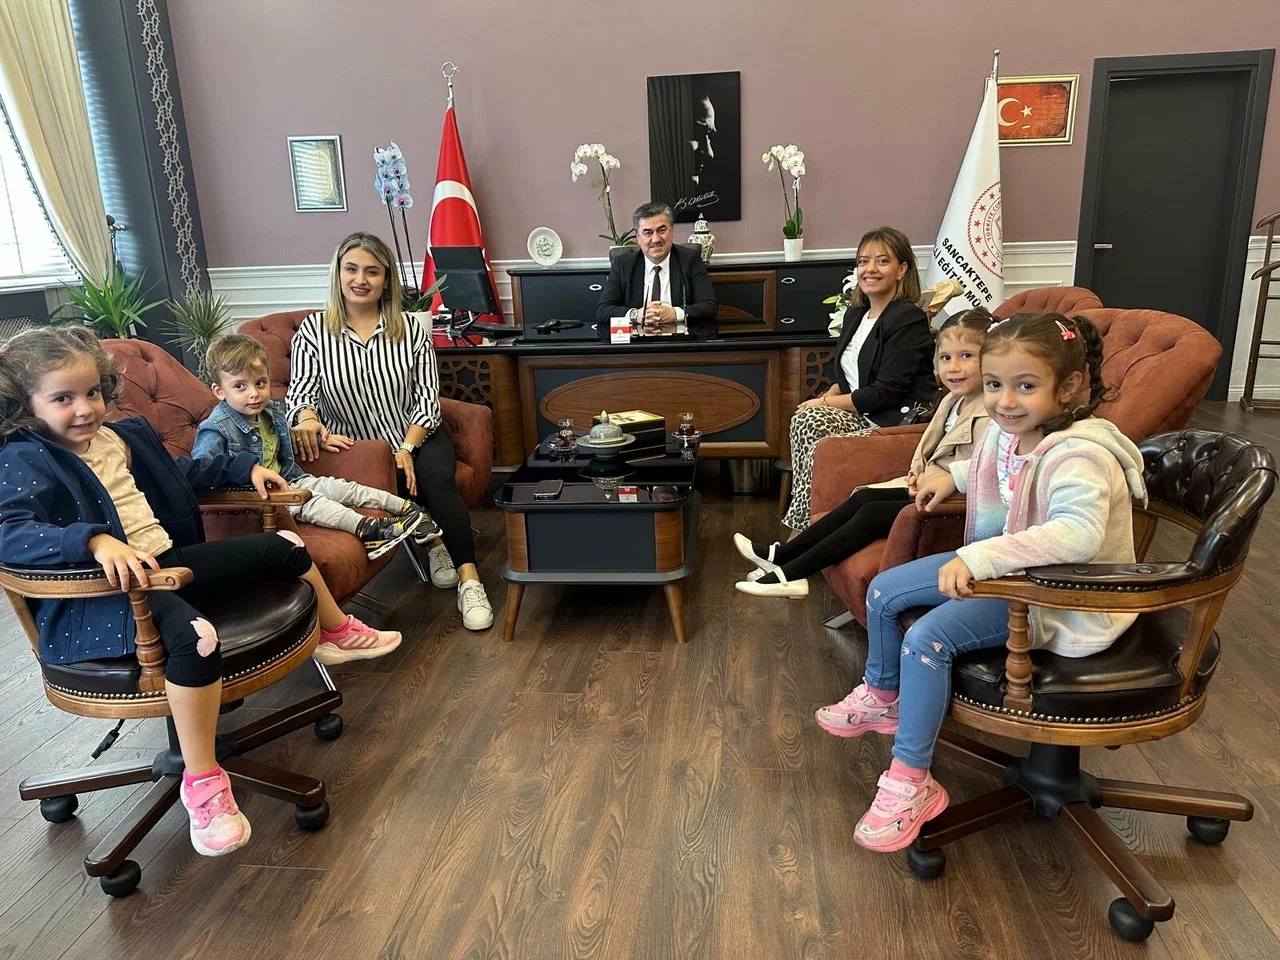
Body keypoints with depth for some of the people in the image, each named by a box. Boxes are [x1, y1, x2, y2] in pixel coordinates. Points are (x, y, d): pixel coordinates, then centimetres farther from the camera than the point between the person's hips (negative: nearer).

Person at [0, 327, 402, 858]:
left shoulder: (121, 434, 13)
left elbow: (180, 471, 31)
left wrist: (244, 467, 30)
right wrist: (95, 541, -43)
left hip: (166, 560, 9)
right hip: (99, 595, -9)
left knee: (282, 548, 12)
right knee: (193, 633, -40)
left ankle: (338, 634, 37)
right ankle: (202, 783, -25)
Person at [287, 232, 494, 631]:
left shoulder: (411, 328, 1)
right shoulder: (313, 330, 0)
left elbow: (428, 398, -2)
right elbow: (300, 390, -10)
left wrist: (407, 448, -17)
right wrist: (306, 417, -36)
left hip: (417, 436, 1)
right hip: (357, 448, -1)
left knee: (438, 480, -29)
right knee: (402, 490, -29)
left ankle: (469, 581, -26)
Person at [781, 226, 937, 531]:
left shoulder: (908, 319, -10)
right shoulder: (855, 314, 16)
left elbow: (886, 392, -17)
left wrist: (824, 403, -11)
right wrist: (826, 398, 0)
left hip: (902, 422, -7)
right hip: (863, 415, 8)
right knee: (805, 420, -19)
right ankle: (802, 534, -19)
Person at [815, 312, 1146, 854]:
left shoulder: (1076, 458, -30)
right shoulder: (1008, 432, -3)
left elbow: (1079, 531, -48)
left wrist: (980, 556, -52)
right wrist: (954, 476, 11)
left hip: (1059, 600, -9)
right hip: (998, 569, 9)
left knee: (928, 637, -25)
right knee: (884, 591, 8)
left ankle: (911, 783, -9)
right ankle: (881, 696, 35)